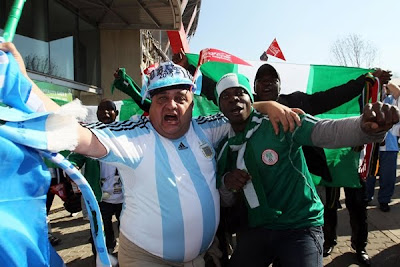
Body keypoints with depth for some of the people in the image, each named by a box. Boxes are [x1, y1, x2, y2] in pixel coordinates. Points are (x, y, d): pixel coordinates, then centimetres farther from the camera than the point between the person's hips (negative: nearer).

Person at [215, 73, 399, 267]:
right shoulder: (224, 148, 1)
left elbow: (329, 131, -29)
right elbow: (226, 201, 9)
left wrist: (367, 126, -49)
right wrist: (226, 183, -14)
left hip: (300, 226, -4)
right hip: (257, 229, 5)